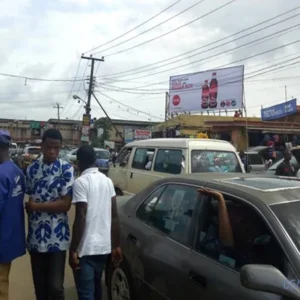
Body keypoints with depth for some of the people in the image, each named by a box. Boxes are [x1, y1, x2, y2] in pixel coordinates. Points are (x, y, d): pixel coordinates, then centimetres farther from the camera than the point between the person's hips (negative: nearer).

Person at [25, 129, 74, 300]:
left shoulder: (67, 169, -7)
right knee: (39, 284, 14)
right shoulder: (32, 169, 5)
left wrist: (36, 206, -9)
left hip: (57, 237, -3)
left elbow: (65, 204, -12)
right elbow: (28, 201, 11)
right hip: (36, 236, 4)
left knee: (55, 286, 0)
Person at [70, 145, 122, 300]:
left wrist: (73, 249, -14)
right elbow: (114, 215, 7)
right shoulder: (107, 181, 7)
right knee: (96, 287, 24)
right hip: (104, 246, 7)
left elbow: (81, 217, -19)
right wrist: (116, 245, 11)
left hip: (85, 248, -7)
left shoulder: (81, 182, -13)